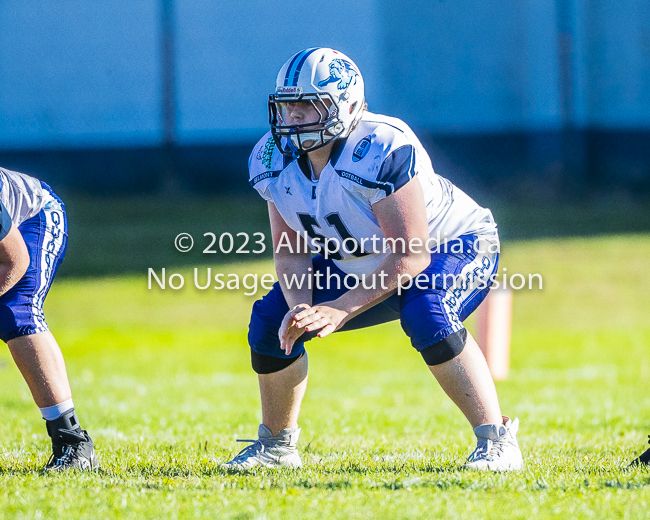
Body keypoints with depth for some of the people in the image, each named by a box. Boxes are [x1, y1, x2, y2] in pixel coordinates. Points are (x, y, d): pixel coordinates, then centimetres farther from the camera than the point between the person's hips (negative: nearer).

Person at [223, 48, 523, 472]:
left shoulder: (382, 152, -35)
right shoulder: (275, 160, -14)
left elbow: (411, 256, -34)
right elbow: (291, 248, -5)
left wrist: (339, 310, -38)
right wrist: (300, 306, -26)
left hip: (454, 247, -7)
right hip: (360, 267, 7)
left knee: (426, 313, -38)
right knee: (272, 320, -6)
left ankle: (496, 443, -27)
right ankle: (277, 445, 17)